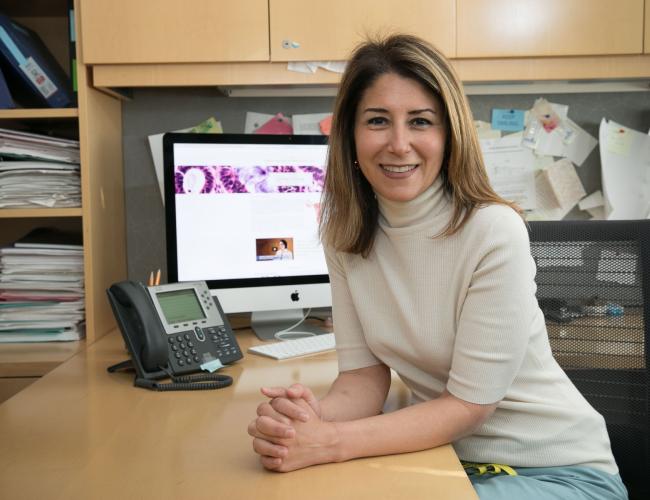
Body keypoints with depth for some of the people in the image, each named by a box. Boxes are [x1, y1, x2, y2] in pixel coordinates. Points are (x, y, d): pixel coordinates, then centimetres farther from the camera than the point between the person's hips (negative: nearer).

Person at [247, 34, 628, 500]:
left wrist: (330, 443, -29)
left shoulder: (494, 231, -22)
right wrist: (311, 418, -25)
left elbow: (469, 404, -19)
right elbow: (365, 372, -4)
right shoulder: (345, 233, -6)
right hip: (444, 454, 4)